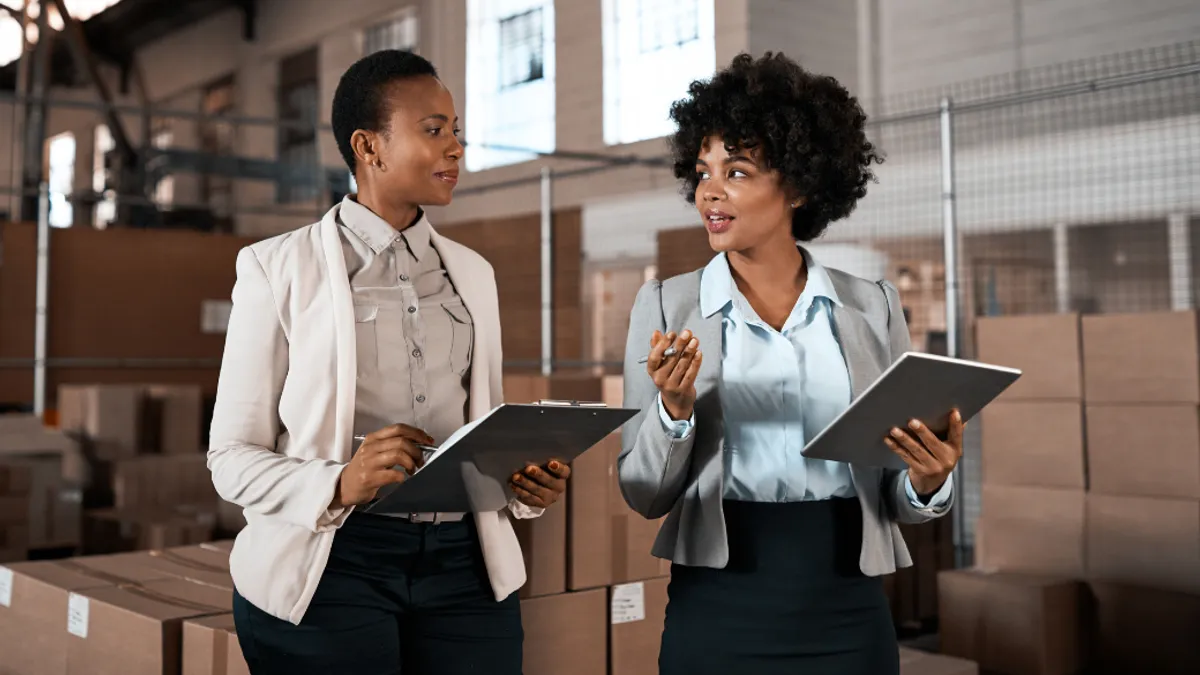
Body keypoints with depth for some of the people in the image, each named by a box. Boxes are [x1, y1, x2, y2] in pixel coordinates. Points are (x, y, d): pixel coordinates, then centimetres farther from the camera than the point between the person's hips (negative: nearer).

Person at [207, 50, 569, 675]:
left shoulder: (472, 272, 11)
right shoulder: (278, 267, -2)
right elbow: (232, 457, -4)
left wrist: (526, 483, -5)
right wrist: (339, 484, -23)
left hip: (464, 566, 4)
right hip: (332, 562, -4)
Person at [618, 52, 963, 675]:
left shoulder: (873, 307, 2)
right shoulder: (665, 307, -1)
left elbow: (898, 499, 8)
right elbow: (644, 495, -1)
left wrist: (927, 482, -13)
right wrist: (674, 410, -18)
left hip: (850, 620, 1)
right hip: (718, 617, -1)